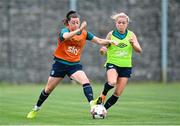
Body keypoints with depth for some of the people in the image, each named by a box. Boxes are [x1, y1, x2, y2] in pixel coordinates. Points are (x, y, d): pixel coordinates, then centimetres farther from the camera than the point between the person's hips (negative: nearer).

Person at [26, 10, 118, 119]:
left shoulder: (84, 33, -1)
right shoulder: (64, 31, -13)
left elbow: (99, 41, -2)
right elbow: (66, 36, -38)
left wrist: (109, 41, -22)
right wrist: (79, 30, -51)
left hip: (74, 64, 2)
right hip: (60, 63, -2)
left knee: (85, 81, -26)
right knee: (48, 89, 9)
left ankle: (92, 103, -40)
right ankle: (36, 109, 28)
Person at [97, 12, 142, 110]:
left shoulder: (131, 34, 1)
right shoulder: (111, 34, -2)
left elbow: (139, 50, -6)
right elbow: (104, 49, 1)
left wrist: (133, 44, -26)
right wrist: (103, 50, -23)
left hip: (126, 66, 2)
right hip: (112, 64, -2)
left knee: (118, 93, -1)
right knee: (112, 82, -33)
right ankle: (103, 95, -2)